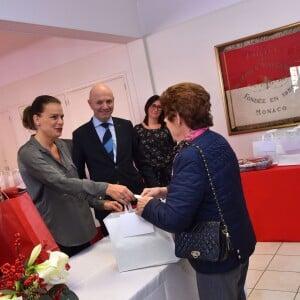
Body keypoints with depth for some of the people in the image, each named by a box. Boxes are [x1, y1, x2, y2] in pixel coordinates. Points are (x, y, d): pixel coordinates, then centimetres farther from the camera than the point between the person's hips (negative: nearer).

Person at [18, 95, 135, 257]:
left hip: (81, 228, 7)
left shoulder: (62, 145, 6)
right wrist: (105, 188, -41)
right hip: (56, 235, -7)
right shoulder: (28, 153, -17)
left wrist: (100, 203, 4)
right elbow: (61, 183, -32)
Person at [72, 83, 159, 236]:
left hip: (135, 194, 2)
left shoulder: (126, 126, 6)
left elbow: (141, 160, 10)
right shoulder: (80, 134, 0)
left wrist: (154, 187, 5)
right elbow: (78, 172, 4)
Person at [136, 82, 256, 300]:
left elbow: (174, 220, -30)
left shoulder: (191, 156, -28)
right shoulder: (217, 141, 1)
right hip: (238, 243, 8)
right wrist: (166, 192, 8)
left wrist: (148, 206, -12)